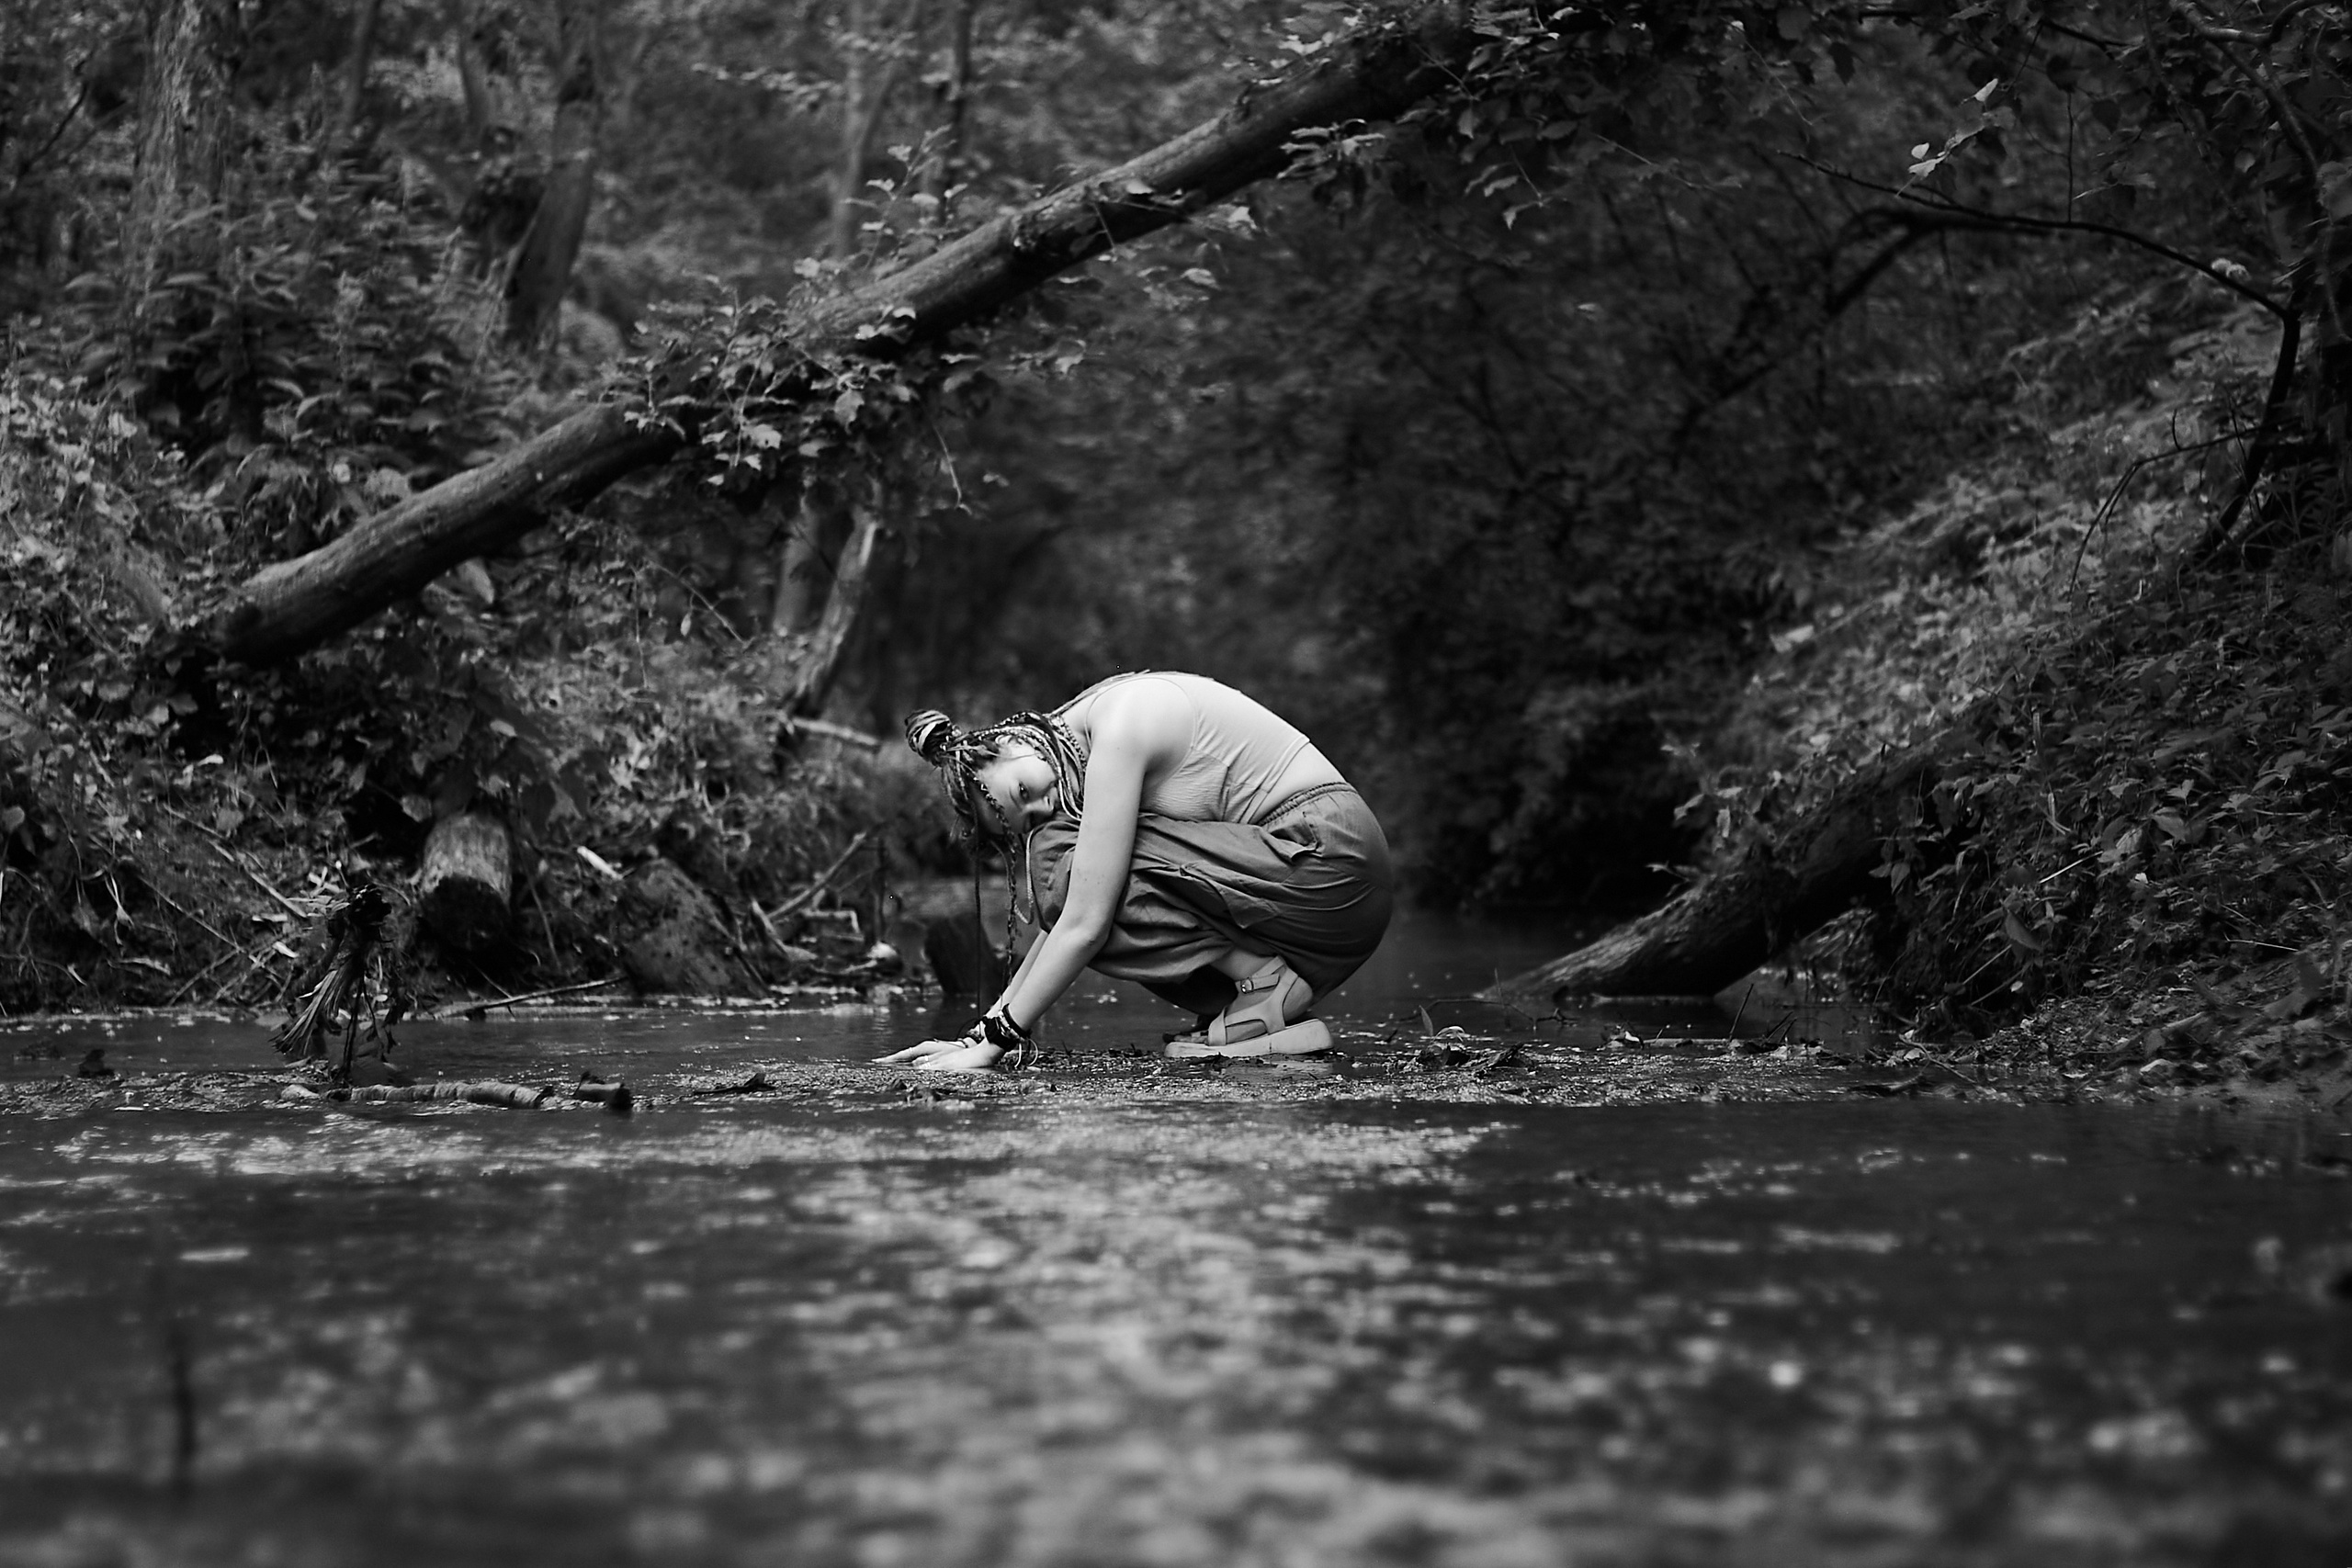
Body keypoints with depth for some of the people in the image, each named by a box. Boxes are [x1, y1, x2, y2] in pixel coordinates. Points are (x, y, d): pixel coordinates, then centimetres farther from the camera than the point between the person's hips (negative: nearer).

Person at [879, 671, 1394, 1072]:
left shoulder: (1119, 725, -16)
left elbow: (1084, 927, -20)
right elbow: (1059, 918, 15)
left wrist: (996, 1039, -14)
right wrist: (979, 1033, 9)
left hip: (1331, 858, -10)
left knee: (1067, 861, -15)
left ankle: (1268, 989, -12)